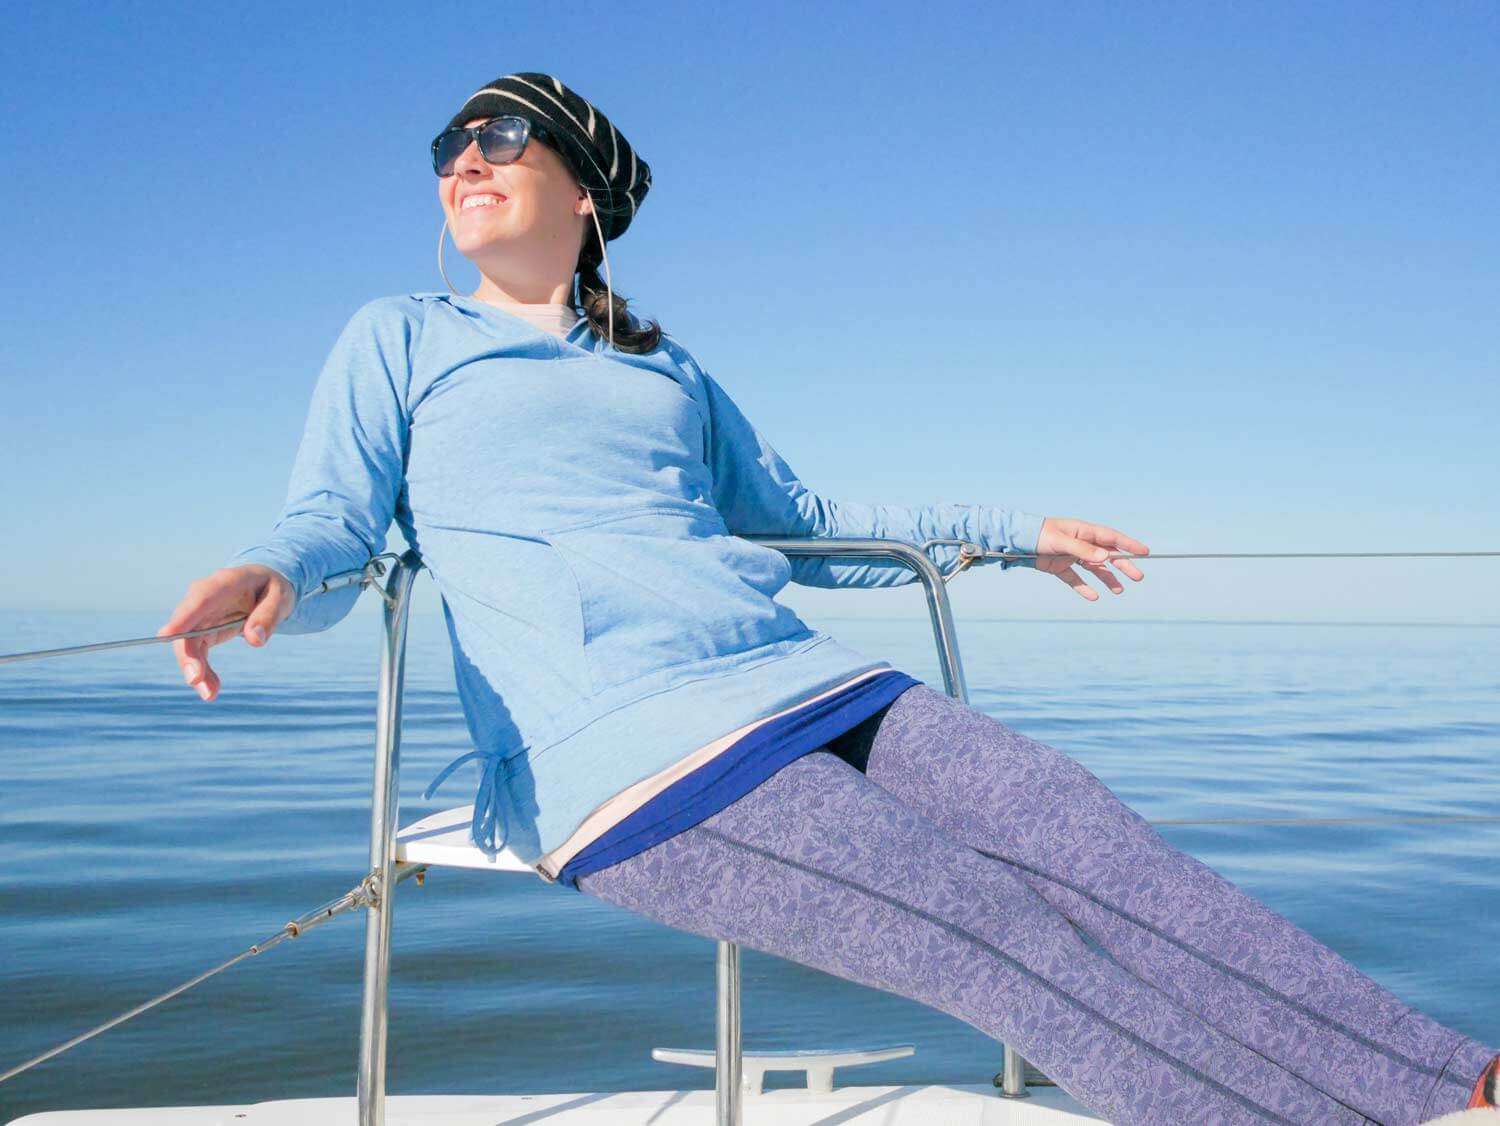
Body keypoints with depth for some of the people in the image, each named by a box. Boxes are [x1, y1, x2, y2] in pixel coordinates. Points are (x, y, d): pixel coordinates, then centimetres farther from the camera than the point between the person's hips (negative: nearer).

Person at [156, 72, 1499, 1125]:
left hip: (810, 685, 6)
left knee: (1115, 859, -16)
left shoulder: (670, 370, 28)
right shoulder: (397, 339, 17)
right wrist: (264, 576, -20)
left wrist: (1008, 531, 38)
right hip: (626, 755, -5)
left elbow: (807, 522, 36)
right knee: (1027, 932, -21)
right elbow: (328, 524, 6)